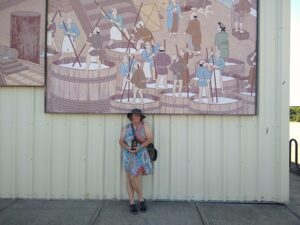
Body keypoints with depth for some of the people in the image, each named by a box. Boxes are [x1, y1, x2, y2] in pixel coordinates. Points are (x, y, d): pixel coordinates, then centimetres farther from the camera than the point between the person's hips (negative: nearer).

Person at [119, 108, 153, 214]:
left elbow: (150, 138, -11)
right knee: (129, 178, 2)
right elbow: (121, 141, -1)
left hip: (140, 155, -2)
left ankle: (141, 199, 12)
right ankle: (132, 203, 12)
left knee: (134, 178, -10)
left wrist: (139, 147, -21)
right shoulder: (126, 127, 1)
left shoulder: (144, 125, -5)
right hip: (128, 155, 2)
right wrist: (128, 148, -20)